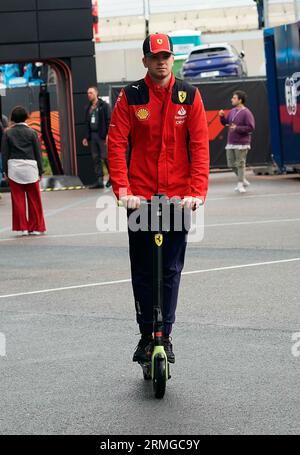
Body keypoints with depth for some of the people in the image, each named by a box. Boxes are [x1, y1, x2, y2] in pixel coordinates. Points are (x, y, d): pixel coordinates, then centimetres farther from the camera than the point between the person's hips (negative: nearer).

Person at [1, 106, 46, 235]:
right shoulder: (31, 132, 0)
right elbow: (38, 152, 3)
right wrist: (40, 171, 9)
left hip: (14, 168, 0)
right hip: (30, 167, 0)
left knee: (18, 199, 6)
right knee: (34, 199, 7)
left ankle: (22, 227, 5)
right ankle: (36, 227, 11)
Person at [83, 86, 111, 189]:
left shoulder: (104, 105, -3)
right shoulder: (88, 108, 17)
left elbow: (109, 120, -8)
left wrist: (108, 134, -16)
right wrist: (86, 137, 15)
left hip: (102, 135, -7)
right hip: (92, 135, 7)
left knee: (105, 157, -7)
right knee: (95, 158, 4)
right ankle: (99, 180, 5)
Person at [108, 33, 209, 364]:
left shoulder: (189, 96, 1)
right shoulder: (130, 97, -2)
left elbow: (200, 146, -3)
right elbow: (116, 144, -5)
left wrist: (197, 191, -13)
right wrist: (123, 190, -16)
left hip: (178, 196, 1)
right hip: (141, 197, 0)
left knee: (171, 270, 5)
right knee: (142, 271, 5)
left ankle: (165, 334, 15)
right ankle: (146, 335, 15)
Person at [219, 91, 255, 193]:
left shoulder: (246, 113, -10)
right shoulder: (232, 111, 13)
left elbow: (251, 127, -16)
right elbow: (225, 122, 20)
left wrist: (237, 128, -19)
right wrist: (222, 116, 1)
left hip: (241, 144, -8)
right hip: (230, 143, 8)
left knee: (240, 163, -4)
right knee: (231, 164, 9)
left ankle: (240, 184, 3)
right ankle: (243, 180, 24)